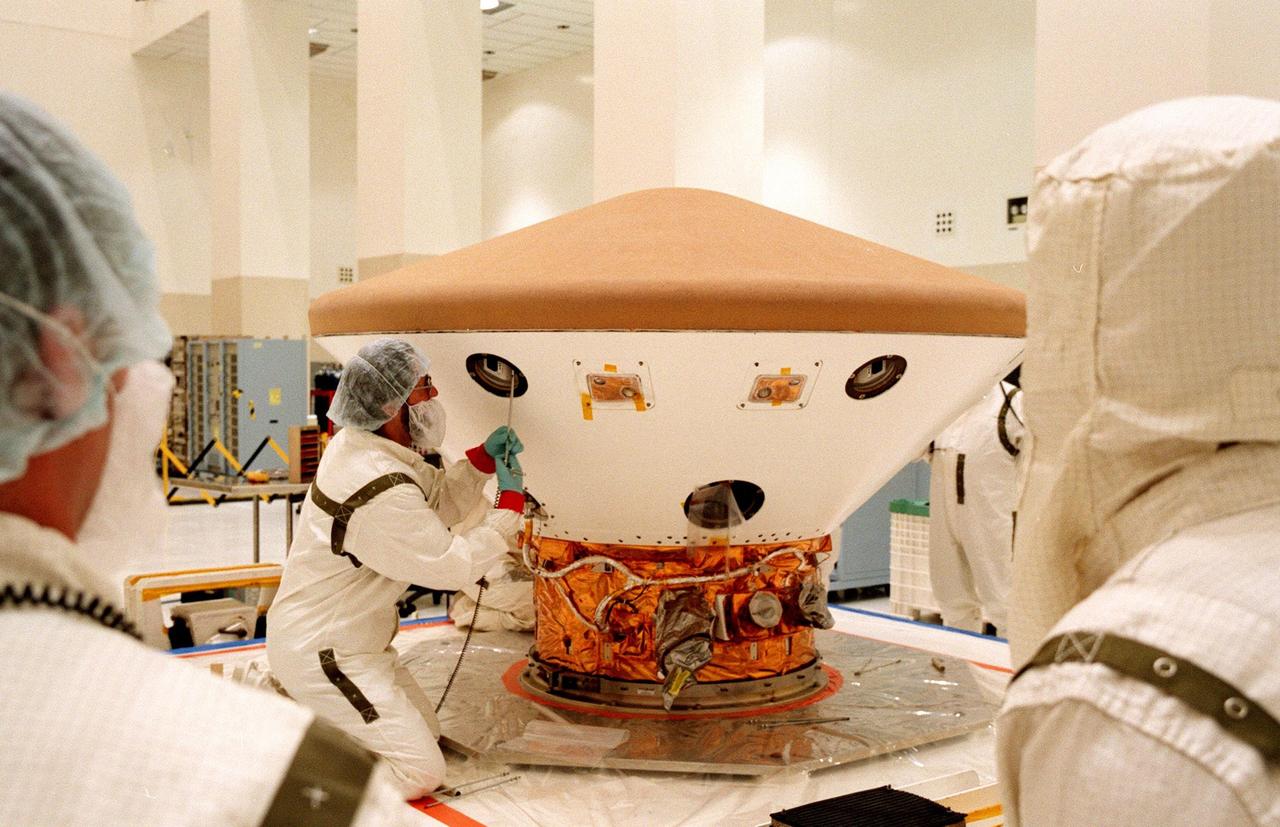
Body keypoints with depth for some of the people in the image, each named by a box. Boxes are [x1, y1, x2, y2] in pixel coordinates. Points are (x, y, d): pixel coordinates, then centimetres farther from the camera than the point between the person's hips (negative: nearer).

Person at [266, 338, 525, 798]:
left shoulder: (356, 444, 0)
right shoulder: (382, 495, -31)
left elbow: (435, 500, 12)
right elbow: (455, 565, -22)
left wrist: (484, 458, -2)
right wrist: (511, 500, -12)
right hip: (323, 653, -10)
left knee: (426, 730, 20)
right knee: (420, 774, -9)